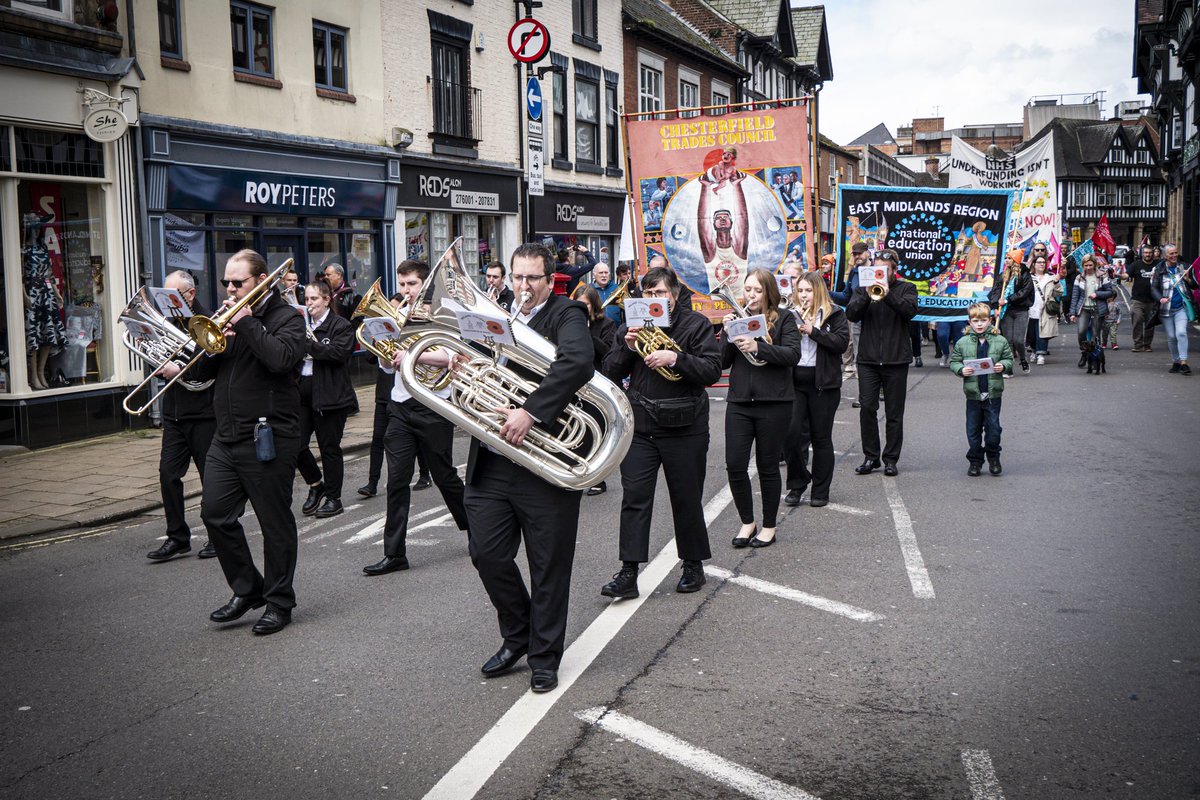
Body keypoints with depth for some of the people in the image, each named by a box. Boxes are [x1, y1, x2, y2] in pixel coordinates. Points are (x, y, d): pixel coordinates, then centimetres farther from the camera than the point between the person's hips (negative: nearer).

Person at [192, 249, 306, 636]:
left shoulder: (287, 317, -4)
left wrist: (247, 324, -18)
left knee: (275, 523, 2)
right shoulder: (229, 318, 16)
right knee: (215, 513, 4)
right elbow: (202, 372, 13)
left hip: (268, 439, -7)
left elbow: (282, 358, -25)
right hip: (226, 437, 7)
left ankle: (279, 602, 14)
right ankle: (247, 589, 20)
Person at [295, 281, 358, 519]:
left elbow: (339, 352, -19)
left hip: (329, 396, -5)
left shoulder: (341, 327, -2)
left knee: (330, 448, 1)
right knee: (296, 444, 0)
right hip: (302, 393, 5)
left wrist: (308, 343, -23)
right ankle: (316, 484, 23)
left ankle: (334, 499, 12)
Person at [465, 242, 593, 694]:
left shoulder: (566, 315, -6)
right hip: (491, 462, 5)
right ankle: (517, 637, 29)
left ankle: (544, 657, 21)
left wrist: (531, 412, -31)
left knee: (549, 567, 5)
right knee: (487, 554, 5)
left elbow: (578, 361, -26)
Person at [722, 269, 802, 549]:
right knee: (735, 465, -2)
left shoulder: (783, 320, 1)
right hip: (739, 401, 3)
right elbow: (723, 362, 6)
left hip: (773, 402, -3)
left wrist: (758, 347, -25)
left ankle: (769, 526, 20)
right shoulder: (736, 318, 11)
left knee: (768, 466, 5)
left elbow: (793, 354, -14)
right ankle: (747, 522, 17)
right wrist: (729, 335, -11)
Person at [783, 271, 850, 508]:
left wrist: (813, 331, -18)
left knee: (821, 438, 5)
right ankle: (797, 485, 12)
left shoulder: (834, 314, 1)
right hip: (794, 382, 2)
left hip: (823, 384, -2)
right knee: (792, 434, -6)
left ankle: (820, 491, 15)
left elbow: (842, 342, -12)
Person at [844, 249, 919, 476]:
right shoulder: (863, 288, 11)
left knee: (894, 413, 3)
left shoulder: (905, 288, 6)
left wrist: (888, 294, -23)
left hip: (896, 359, -1)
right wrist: (867, 295, -16)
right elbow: (851, 314, -3)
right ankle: (870, 457, 8)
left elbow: (910, 310, -13)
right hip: (868, 358, 1)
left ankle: (891, 459, 11)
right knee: (866, 408, -3)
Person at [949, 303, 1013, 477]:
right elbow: (953, 362, 5)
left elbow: (1009, 359, 7)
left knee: (993, 428, 4)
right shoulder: (962, 343, -1)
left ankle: (993, 457, 23)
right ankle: (975, 461, 19)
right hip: (973, 393, 1)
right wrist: (961, 370, -14)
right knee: (973, 429, 8)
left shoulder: (1000, 341, 0)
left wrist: (1003, 366, -13)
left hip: (993, 392, 0)